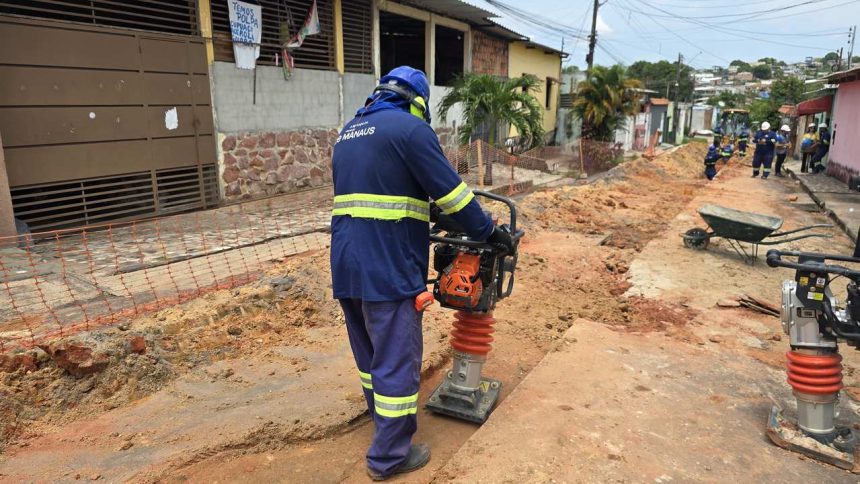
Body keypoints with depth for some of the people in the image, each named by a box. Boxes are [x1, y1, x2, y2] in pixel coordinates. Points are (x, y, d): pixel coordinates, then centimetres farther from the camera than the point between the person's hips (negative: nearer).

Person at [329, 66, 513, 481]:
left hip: (345, 263, 8)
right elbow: (450, 191, -8)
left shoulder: (347, 133, 19)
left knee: (368, 349, 22)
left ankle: (382, 418, 42)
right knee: (397, 357, 2)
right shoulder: (410, 128, -7)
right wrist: (489, 232, 4)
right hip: (387, 267, -8)